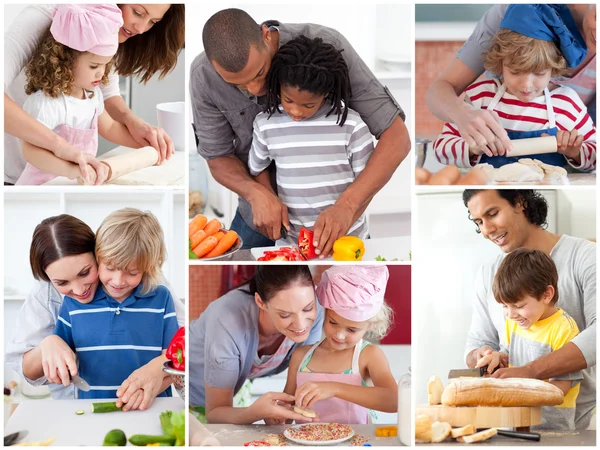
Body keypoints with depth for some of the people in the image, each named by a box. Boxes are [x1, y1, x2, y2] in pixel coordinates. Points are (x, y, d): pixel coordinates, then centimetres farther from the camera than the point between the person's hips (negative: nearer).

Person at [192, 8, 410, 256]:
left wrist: (346, 206, -42)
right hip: (261, 209, 2)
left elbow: (396, 137, -29)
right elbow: (218, 158, -9)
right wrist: (256, 194, -31)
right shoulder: (204, 76, -22)